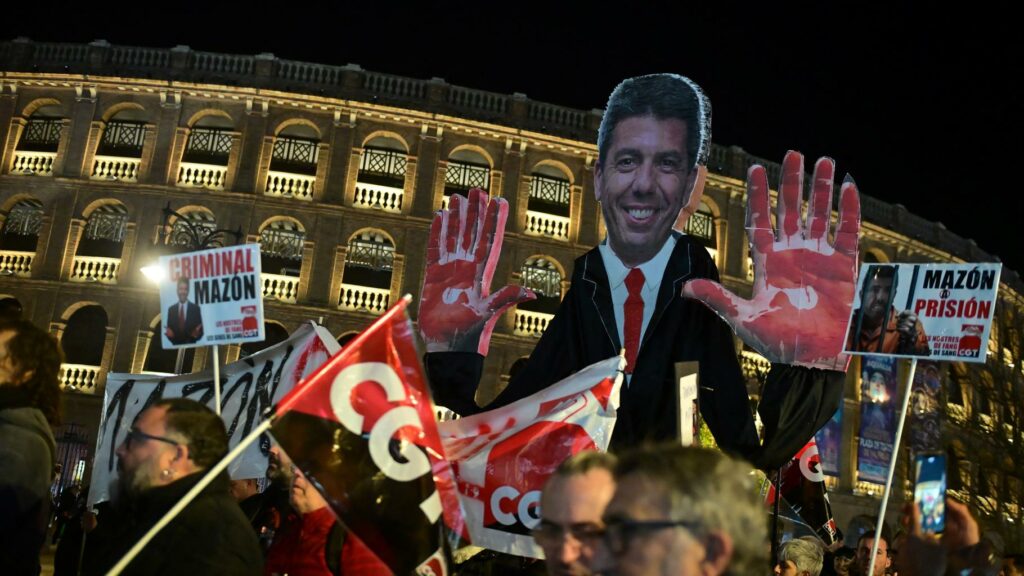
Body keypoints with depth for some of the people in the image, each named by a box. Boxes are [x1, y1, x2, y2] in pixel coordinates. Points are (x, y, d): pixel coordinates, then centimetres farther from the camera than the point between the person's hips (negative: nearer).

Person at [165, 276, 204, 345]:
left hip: (191, 345, -2)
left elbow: (201, 331, -1)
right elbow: (169, 330, 8)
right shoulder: (171, 309, 6)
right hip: (176, 345, 2)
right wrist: (169, 334, -13)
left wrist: (196, 334, -21)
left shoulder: (195, 308, -1)